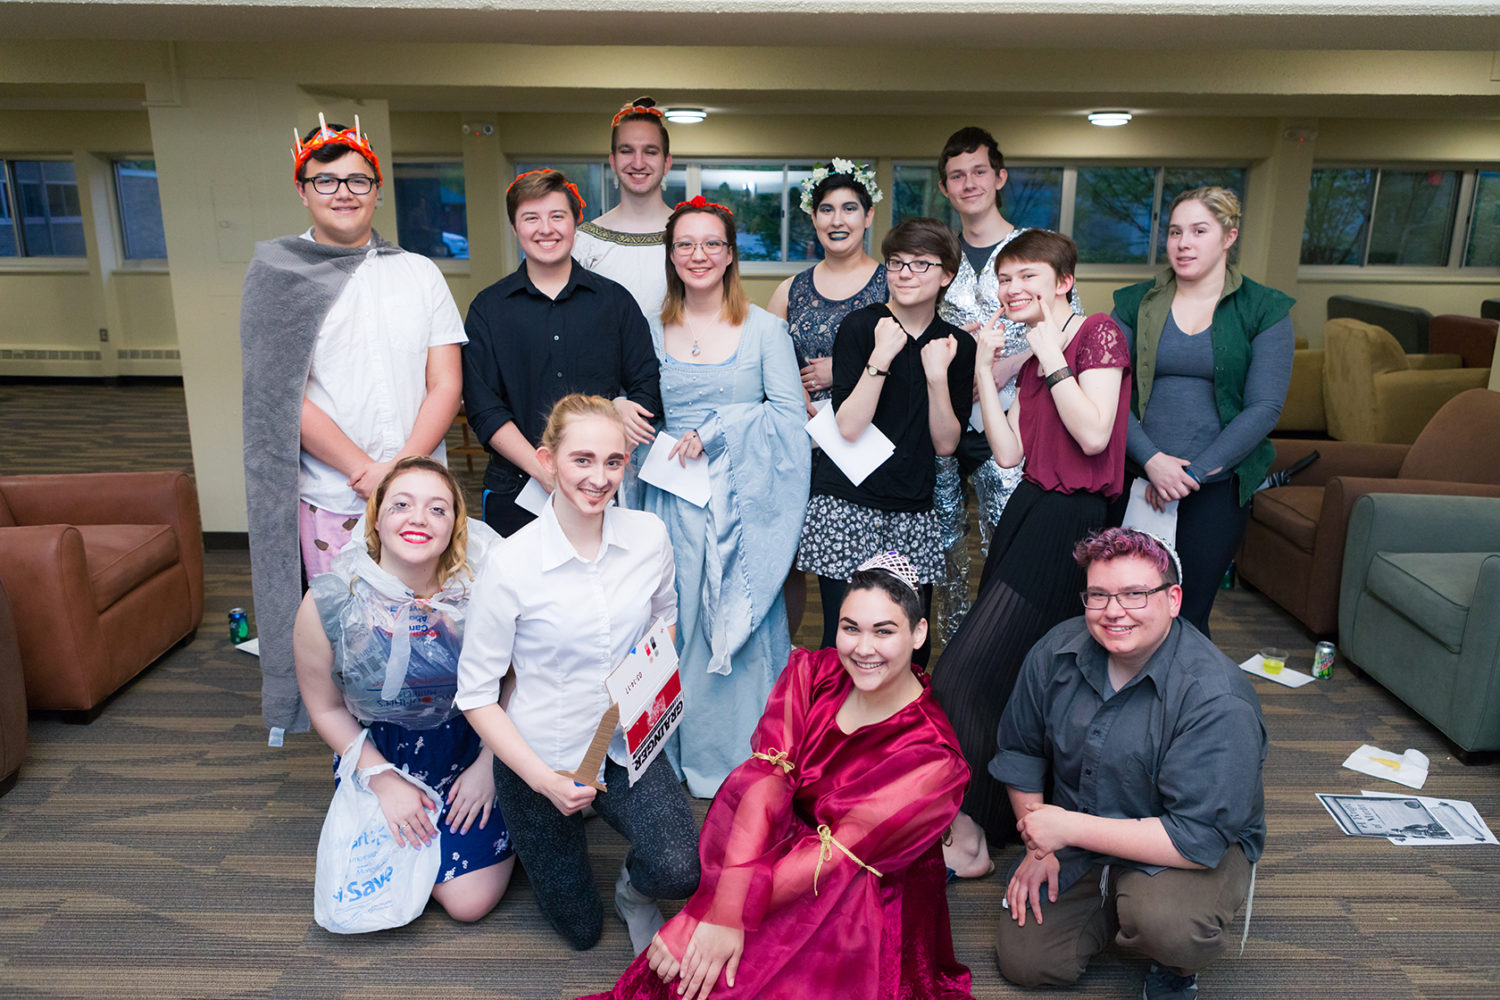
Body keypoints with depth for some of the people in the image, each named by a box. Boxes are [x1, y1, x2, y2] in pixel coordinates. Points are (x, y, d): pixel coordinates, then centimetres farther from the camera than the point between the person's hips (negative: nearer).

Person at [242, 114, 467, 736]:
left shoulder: (420, 273, 9)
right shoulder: (277, 277, 2)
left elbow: (446, 383, 3)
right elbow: (285, 398, -5)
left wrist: (404, 468, -12)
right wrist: (366, 472, -14)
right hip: (330, 499, -2)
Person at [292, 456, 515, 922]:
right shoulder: (327, 603, -19)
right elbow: (326, 708, -4)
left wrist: (488, 764, -7)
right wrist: (384, 780, -7)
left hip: (471, 744, 0)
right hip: (382, 755, 1)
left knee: (470, 901, -3)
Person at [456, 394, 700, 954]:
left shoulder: (649, 536, -9)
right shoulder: (511, 566, -19)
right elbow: (475, 694, -12)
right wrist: (543, 779, -19)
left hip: (627, 743, 2)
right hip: (540, 755, -2)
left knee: (681, 873, -24)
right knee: (580, 930, 14)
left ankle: (633, 890, 14)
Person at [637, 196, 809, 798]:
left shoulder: (764, 328, 2)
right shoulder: (654, 331, 9)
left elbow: (790, 413, -4)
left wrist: (716, 430, -11)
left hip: (745, 497, -2)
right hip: (675, 498, 2)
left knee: (743, 621, 2)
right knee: (676, 620, 3)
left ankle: (745, 757, 19)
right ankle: (680, 754, 20)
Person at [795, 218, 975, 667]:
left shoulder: (957, 345, 7)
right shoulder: (860, 326, -3)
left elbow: (945, 444, 2)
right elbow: (848, 428, -10)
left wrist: (937, 376, -11)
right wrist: (881, 358, -18)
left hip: (913, 516, 3)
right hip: (846, 508, -3)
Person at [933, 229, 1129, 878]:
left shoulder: (1098, 333, -5)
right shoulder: (1031, 361, 19)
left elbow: (1093, 435, -18)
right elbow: (1009, 454, 7)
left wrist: (1052, 356, -13)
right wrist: (985, 368, 6)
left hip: (1073, 517, -8)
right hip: (1031, 508, 9)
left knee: (968, 672, -12)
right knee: (1010, 668, 8)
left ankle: (967, 834, -1)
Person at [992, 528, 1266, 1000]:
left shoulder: (1218, 702, -28)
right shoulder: (1056, 651, -10)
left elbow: (1199, 838, -31)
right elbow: (1021, 751, 6)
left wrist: (1069, 828, -30)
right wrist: (1038, 846, 0)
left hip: (1203, 851, -4)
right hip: (1078, 842, 5)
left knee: (1163, 920, -35)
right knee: (1022, 960, -3)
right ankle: (1112, 901, 23)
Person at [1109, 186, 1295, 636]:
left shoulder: (1264, 310, 2)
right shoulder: (1135, 303, 7)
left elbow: (1264, 408, -6)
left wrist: (1193, 472, -13)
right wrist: (1151, 459, -15)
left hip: (1216, 487, -1)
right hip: (1136, 479, 2)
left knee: (1186, 616, 3)